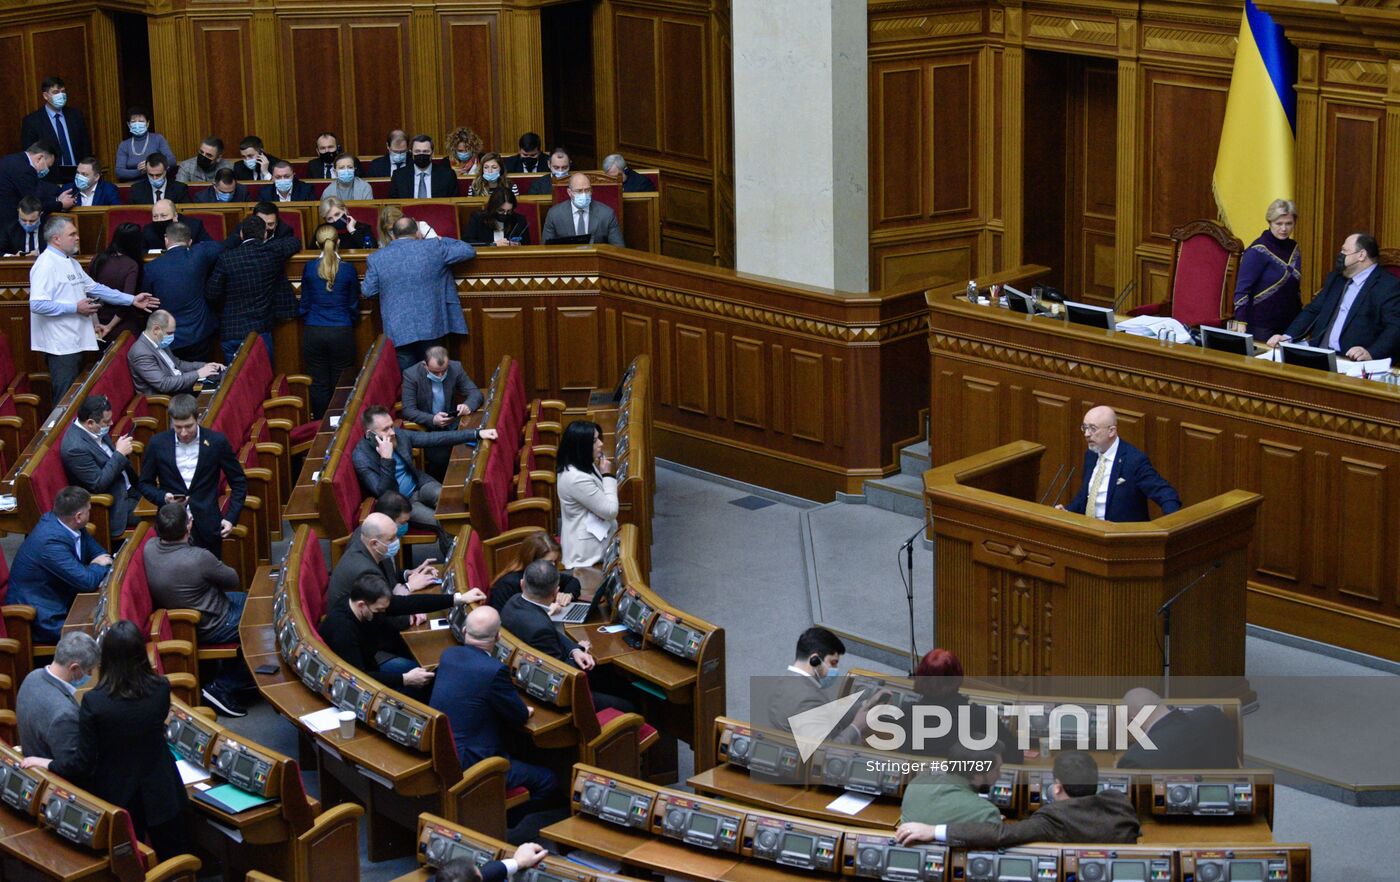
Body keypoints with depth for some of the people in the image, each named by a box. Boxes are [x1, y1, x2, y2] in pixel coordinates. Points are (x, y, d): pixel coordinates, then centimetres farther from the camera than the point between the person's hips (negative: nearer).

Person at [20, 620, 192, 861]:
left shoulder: (93, 702, -25)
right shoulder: (161, 688, -19)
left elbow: (83, 764, -18)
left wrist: (45, 763, -2)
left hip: (117, 796, -1)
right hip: (160, 794, 1)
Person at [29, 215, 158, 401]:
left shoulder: (71, 263, 16)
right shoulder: (46, 265, -15)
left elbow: (95, 288, 19)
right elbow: (37, 304, -23)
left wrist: (132, 300, 13)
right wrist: (75, 308, -17)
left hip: (75, 342, 9)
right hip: (59, 345, -9)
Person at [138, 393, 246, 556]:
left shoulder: (217, 442, -3)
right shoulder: (157, 443, -1)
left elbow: (239, 483, 5)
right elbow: (145, 484, 9)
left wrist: (231, 518, -4)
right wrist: (163, 497, -11)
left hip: (206, 527, 0)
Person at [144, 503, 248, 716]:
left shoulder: (150, 549, -15)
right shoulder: (199, 558, -35)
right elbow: (233, 580, -15)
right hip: (210, 628, -8)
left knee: (246, 599, 24)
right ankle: (222, 687, 9)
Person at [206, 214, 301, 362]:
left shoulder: (226, 258, -9)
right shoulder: (273, 252, -5)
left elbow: (212, 294, -7)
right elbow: (295, 243, 16)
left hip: (230, 332, 0)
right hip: (261, 330, 0)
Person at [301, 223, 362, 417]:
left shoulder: (309, 268, -4)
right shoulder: (348, 270, -5)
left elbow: (304, 303, 6)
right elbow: (354, 305, 5)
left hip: (313, 333, 1)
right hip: (341, 332, -1)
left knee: (318, 385, 6)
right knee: (340, 385, 5)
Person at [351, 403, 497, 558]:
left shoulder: (399, 435, -6)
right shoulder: (361, 457, -21)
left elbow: (435, 438, -4)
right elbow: (383, 493, -26)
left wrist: (477, 434, -9)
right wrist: (386, 459, -37)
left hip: (419, 486, 5)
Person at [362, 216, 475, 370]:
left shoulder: (376, 258, -3)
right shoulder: (434, 248, -5)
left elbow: (368, 291, 4)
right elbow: (468, 251, 3)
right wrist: (442, 241, 18)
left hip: (399, 332, 0)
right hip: (430, 327, 0)